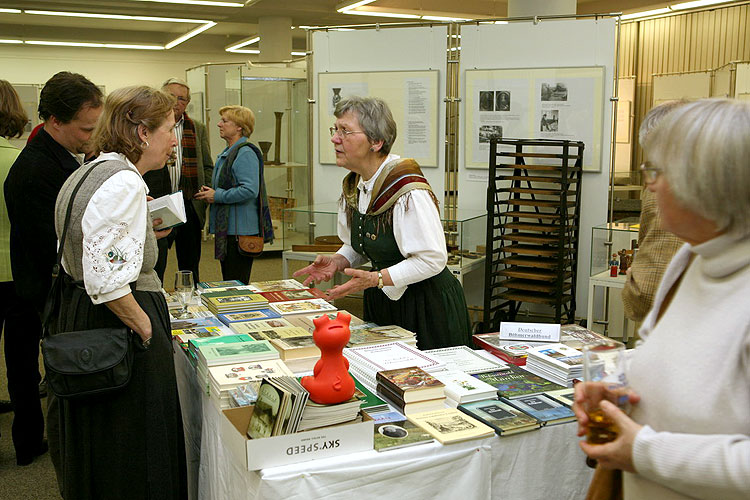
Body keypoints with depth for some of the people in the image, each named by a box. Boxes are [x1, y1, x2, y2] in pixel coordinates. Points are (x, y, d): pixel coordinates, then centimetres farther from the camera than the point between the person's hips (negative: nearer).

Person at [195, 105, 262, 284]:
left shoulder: (246, 153, -14)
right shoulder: (227, 153, 18)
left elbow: (250, 190, -25)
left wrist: (218, 196, -16)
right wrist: (209, 193, 9)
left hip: (240, 230, -10)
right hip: (226, 228, 10)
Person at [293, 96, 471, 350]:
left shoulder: (408, 191, -23)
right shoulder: (353, 185, 4)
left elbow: (432, 260, -23)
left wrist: (376, 279, -27)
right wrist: (337, 262, -3)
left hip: (426, 307, -8)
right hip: (380, 305, 8)